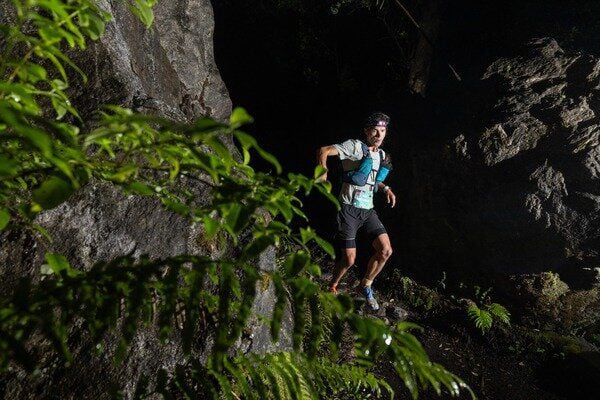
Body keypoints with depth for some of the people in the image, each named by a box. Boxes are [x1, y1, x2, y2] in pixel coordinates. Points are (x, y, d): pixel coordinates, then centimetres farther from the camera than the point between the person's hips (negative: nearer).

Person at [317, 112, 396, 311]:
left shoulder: (382, 155, 14)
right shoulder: (355, 146, -7)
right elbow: (323, 151, -14)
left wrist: (386, 189, 11)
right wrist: (323, 173, -27)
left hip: (368, 209, 7)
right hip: (349, 208, -6)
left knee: (385, 250, -5)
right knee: (349, 259, -5)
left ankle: (366, 285, 18)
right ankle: (332, 287, 24)